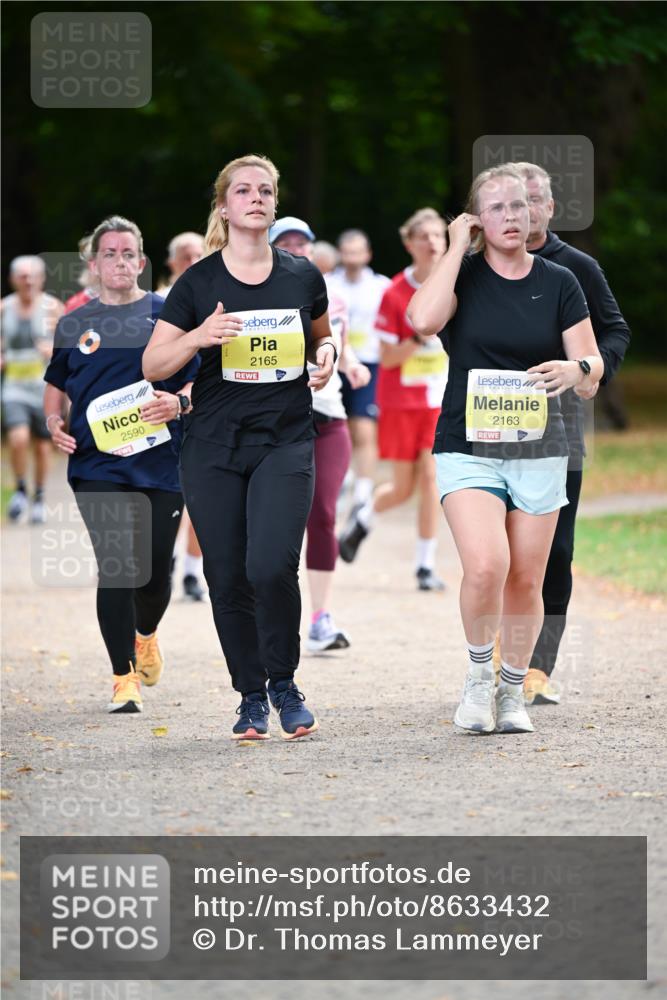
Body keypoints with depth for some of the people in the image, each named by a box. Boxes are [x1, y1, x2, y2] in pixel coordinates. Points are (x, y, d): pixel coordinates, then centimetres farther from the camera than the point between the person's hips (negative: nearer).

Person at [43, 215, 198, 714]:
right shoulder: (75, 324, 9)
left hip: (161, 462, 0)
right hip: (97, 464, 0)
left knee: (157, 567, 7)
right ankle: (124, 678, -7)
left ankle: (146, 635, 41)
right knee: (116, 564, -12)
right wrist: (55, 422, 3)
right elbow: (57, 384, 21)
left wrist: (179, 403, -14)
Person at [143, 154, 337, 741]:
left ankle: (284, 683, 5)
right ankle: (251, 697, 18)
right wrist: (198, 336, -18)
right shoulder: (198, 283, 0)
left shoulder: (303, 277, 4)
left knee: (271, 566, -18)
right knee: (227, 578, 2)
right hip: (214, 446, 1)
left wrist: (326, 355, -1)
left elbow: (321, 337, 22)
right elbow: (152, 366, 0)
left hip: (286, 441, -1)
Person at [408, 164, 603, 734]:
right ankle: (479, 675, 3)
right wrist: (458, 246, -13)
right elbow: (423, 319, -22)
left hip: (539, 451, 3)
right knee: (486, 566, -21)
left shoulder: (559, 283, 5)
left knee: (526, 581, 4)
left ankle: (513, 694, 21)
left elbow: (593, 365, 3)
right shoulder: (462, 276, -1)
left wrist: (577, 370, -22)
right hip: (468, 448, -2)